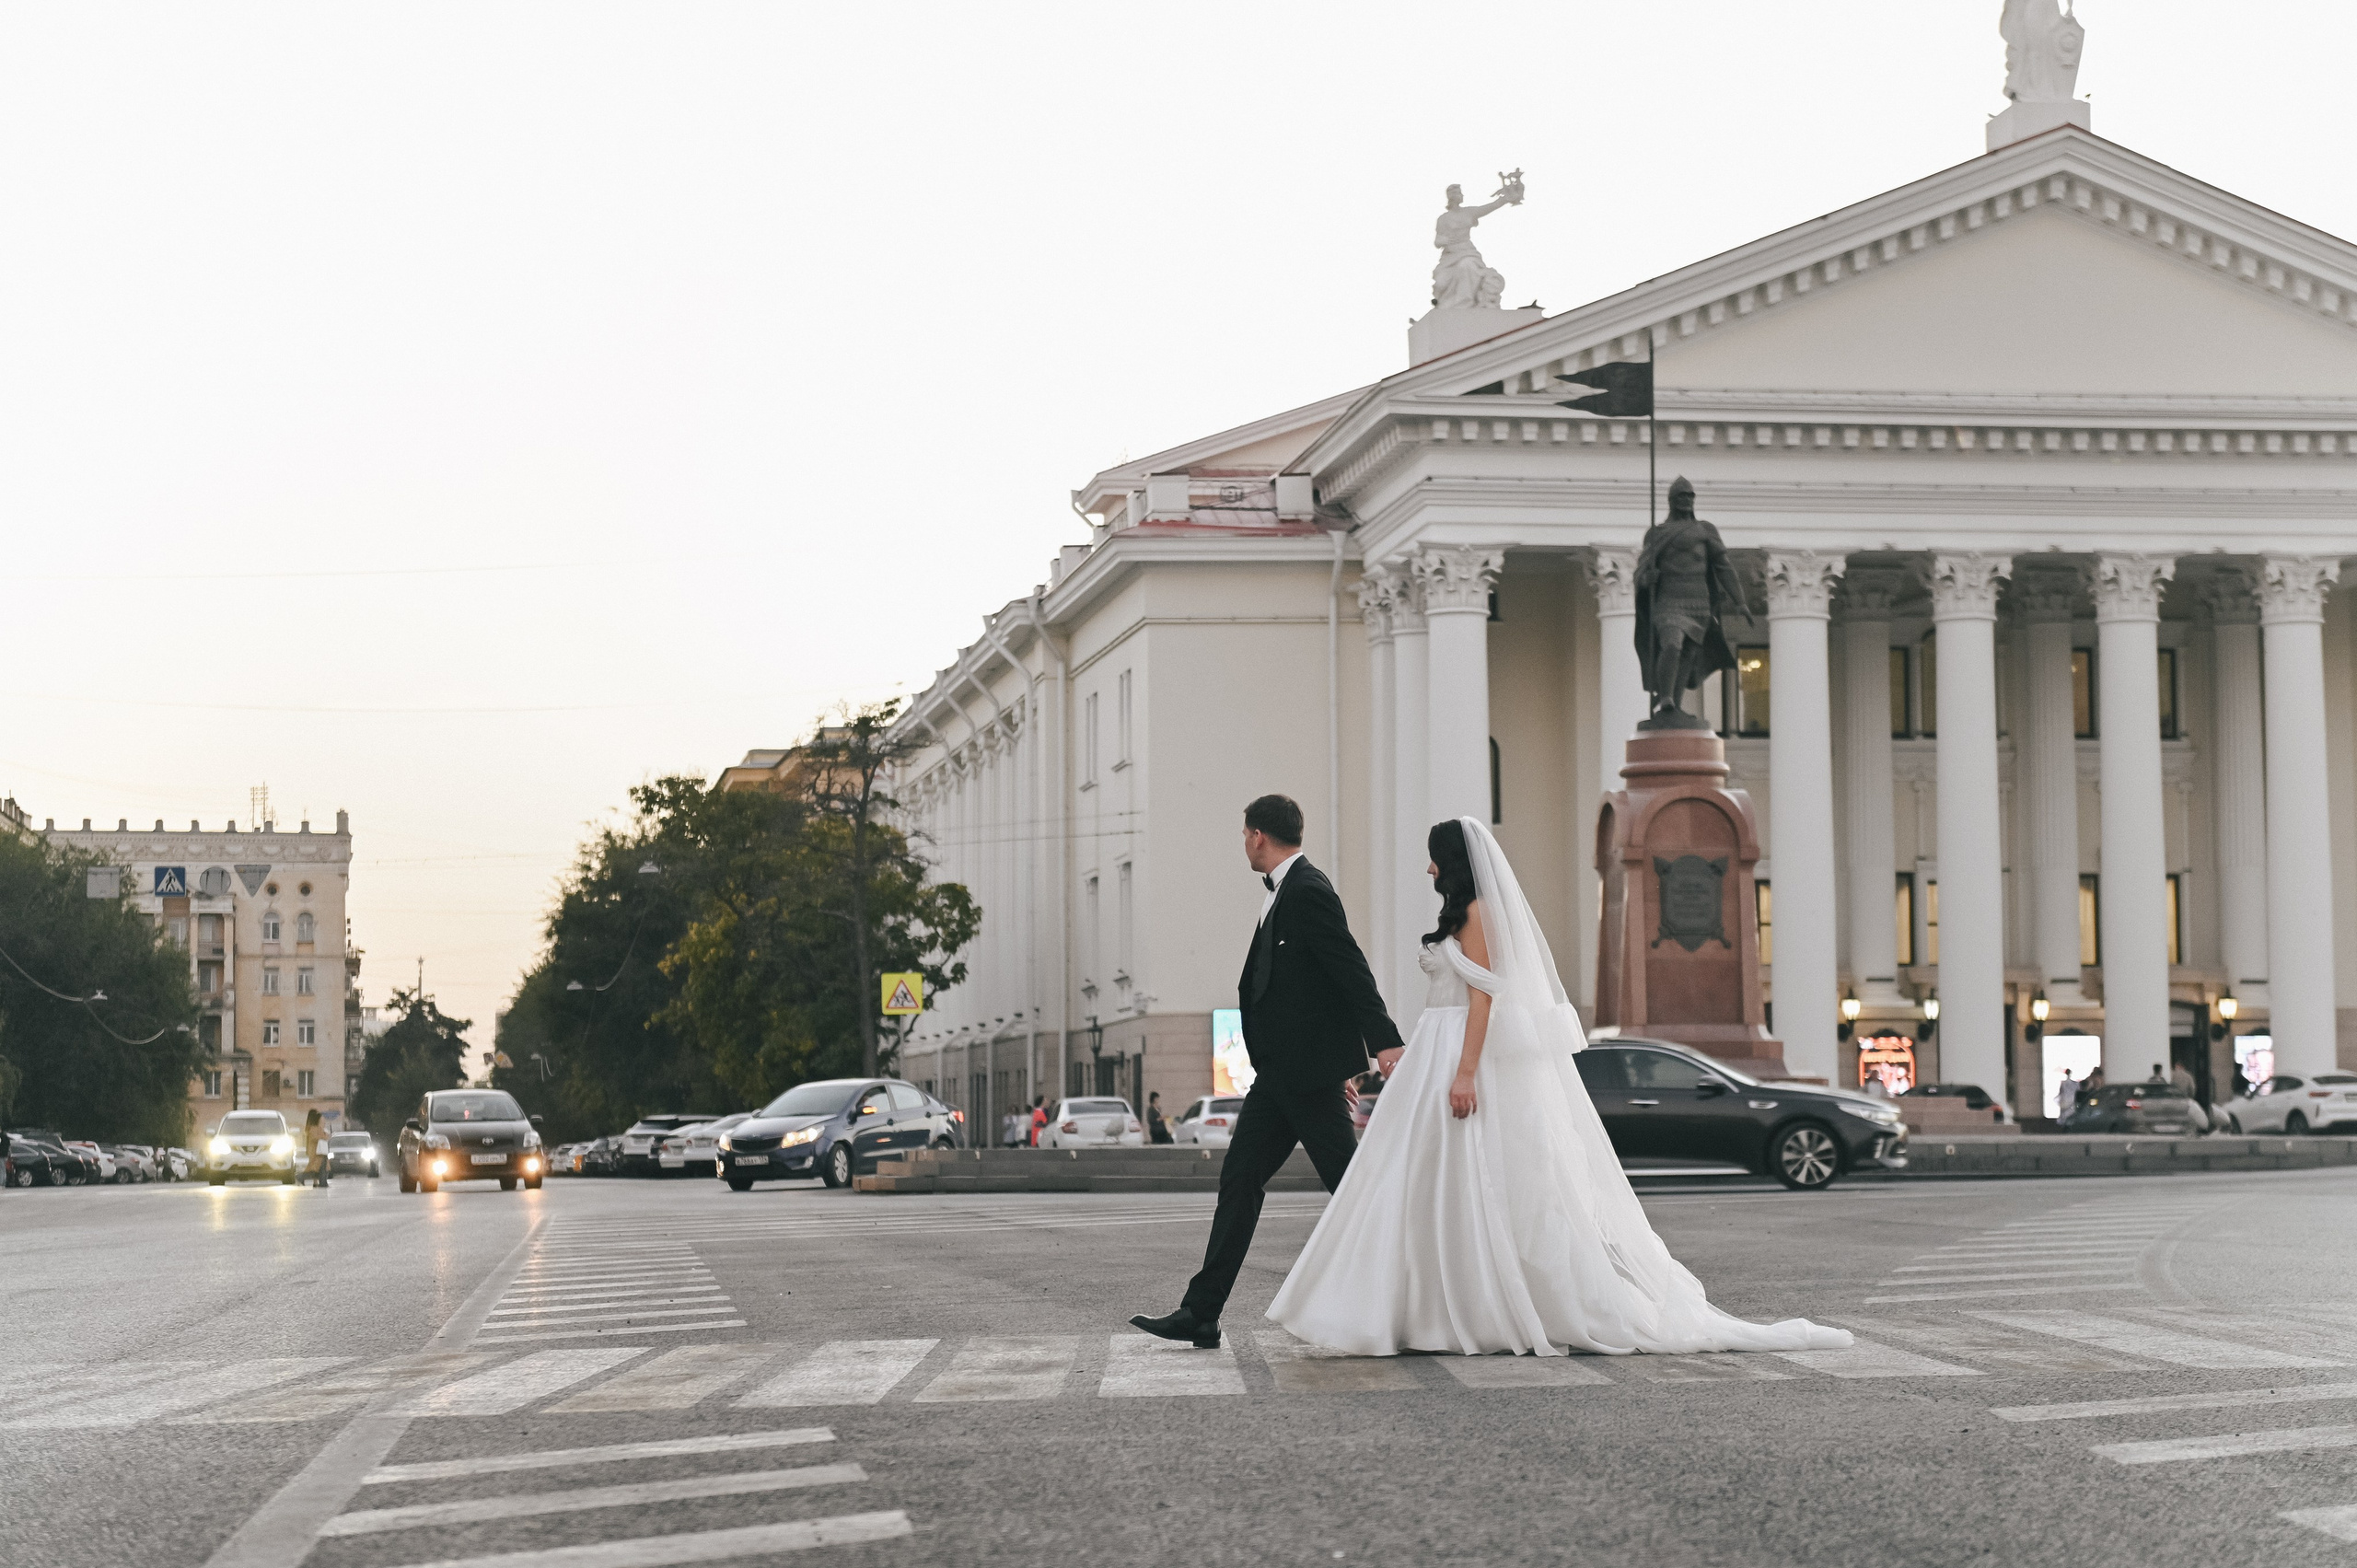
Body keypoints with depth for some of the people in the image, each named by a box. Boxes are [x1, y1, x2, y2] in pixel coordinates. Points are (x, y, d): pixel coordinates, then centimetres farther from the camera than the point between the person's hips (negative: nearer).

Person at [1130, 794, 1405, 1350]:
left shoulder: (1307, 892, -15)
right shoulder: (1285, 891, 16)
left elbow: (1353, 969, -21)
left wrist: (1385, 1041, -26)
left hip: (1307, 1069, -10)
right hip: (1281, 1070, 10)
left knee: (1349, 1183, -3)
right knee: (1239, 1180, 6)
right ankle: (1200, 1314, 6)